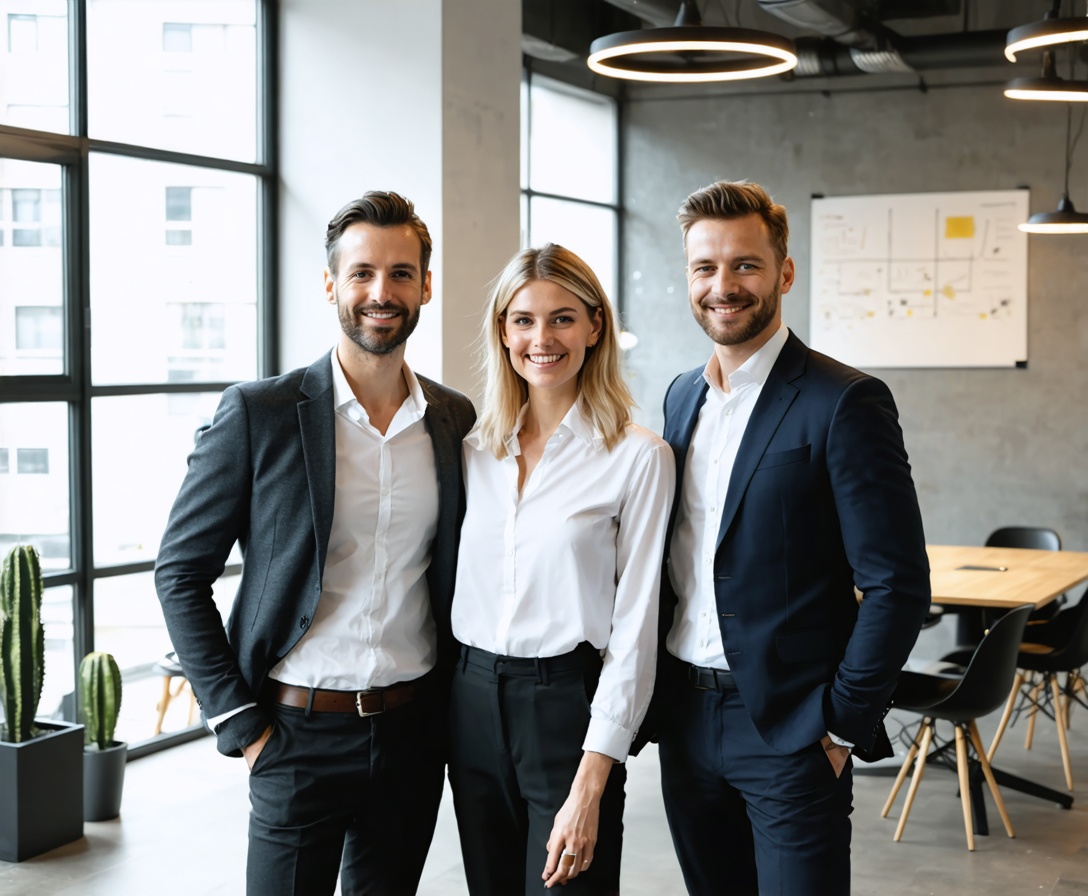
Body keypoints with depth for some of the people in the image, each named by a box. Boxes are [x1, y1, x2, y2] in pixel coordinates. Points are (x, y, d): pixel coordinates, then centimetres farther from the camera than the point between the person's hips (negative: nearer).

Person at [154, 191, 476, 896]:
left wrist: (457, 702, 7)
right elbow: (180, 573, -4)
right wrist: (239, 723, -8)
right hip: (301, 733, -3)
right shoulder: (259, 414, -8)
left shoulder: (456, 420, 4)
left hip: (414, 732, 4)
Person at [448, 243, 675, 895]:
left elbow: (634, 626, -9)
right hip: (473, 706, 5)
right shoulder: (477, 450, 8)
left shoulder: (638, 457, -8)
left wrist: (590, 786, -14)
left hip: (566, 706, -5)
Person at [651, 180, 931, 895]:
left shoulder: (845, 402, -12)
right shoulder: (684, 394, 10)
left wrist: (843, 726, -13)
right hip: (684, 719, 6)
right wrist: (655, 689, 11)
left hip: (788, 729, -6)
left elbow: (898, 585, -14)